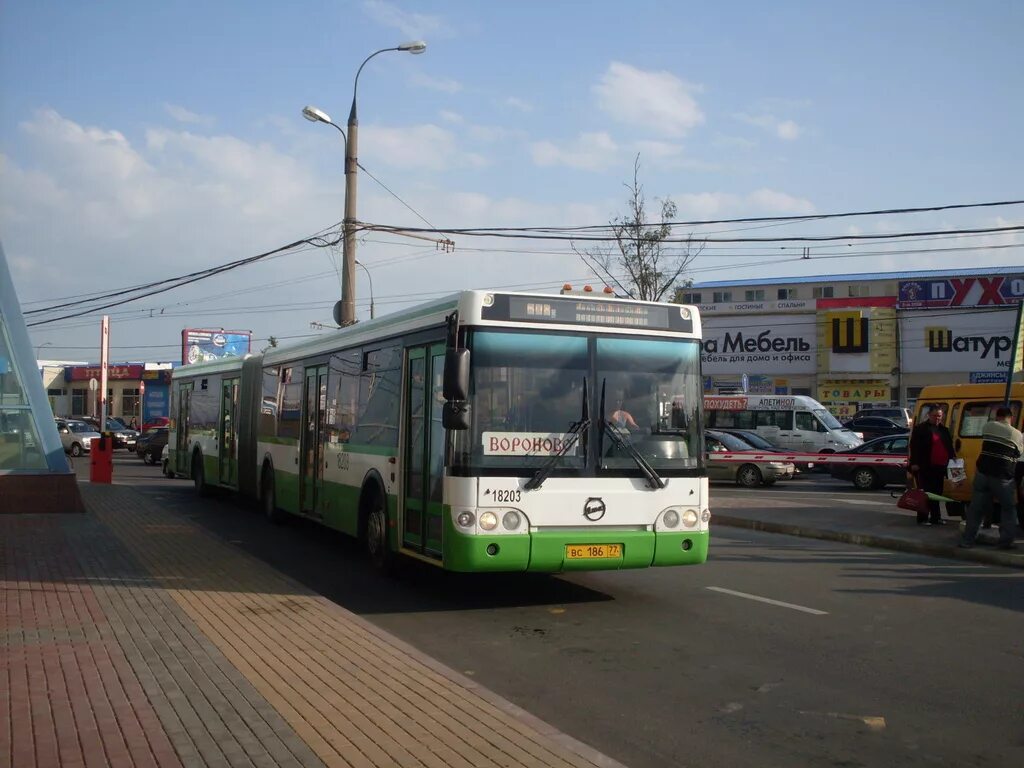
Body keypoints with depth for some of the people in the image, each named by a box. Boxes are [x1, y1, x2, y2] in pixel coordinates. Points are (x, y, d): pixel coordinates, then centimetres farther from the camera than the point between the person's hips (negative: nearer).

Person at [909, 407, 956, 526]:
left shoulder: (943, 429, 17)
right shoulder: (921, 429, -4)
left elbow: (950, 445, 24)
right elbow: (914, 447, -9)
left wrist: (953, 457, 9)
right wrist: (914, 463, -14)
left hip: (939, 467, 7)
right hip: (925, 467, -6)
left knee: (937, 493, 11)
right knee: (925, 493, -4)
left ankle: (936, 517, 17)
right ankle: (922, 518, 0)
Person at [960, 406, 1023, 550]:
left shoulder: (987, 427, 6)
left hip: (982, 472, 3)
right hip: (1002, 477, -3)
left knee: (976, 507, 8)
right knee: (1008, 509, 13)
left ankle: (967, 540, 9)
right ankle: (1005, 541, 11)